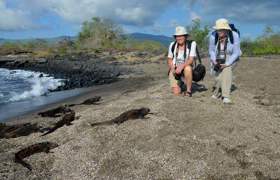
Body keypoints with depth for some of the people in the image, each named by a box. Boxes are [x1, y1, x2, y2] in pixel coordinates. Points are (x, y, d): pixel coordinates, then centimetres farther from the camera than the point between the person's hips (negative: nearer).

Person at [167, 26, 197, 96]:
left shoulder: (192, 44, -12)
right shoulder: (172, 45, -2)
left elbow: (191, 60, -18)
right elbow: (169, 59, 6)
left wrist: (181, 66, -34)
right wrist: (172, 68, -13)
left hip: (185, 68, -1)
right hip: (175, 70, 2)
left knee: (188, 68, -39)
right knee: (176, 92, -15)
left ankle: (189, 90, -18)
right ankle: (179, 83, 23)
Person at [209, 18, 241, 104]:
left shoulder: (234, 36, -24)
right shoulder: (213, 36, -19)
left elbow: (236, 53, -19)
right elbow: (211, 50, -5)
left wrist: (226, 64, -30)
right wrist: (214, 61, -21)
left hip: (231, 58, -2)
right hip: (218, 58, 2)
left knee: (227, 69, -31)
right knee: (219, 74, -21)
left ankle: (226, 96, -30)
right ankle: (217, 93, 10)